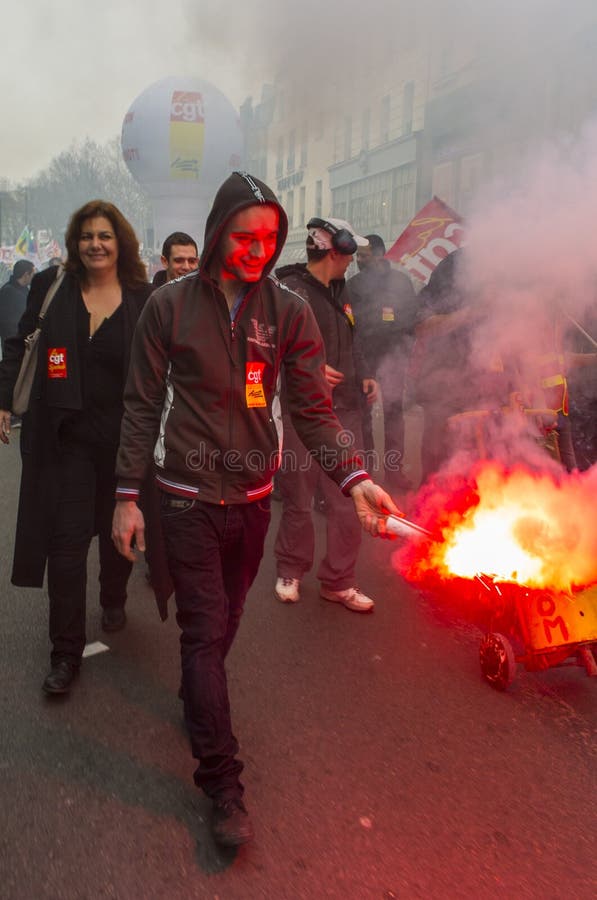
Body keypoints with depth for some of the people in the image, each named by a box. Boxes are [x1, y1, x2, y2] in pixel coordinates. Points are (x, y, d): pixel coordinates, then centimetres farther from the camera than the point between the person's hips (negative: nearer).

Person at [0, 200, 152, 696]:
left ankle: (114, 600, 45)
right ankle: (66, 652, 10)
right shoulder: (51, 287, 1)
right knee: (66, 539, -2)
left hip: (125, 436, 1)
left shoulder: (145, 298, -1)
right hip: (66, 434, 0)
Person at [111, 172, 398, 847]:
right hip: (188, 496, -2)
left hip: (253, 496, 3)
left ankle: (197, 700, 47)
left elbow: (313, 408, -3)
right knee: (205, 630, -1)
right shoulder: (170, 305, -5)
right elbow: (143, 407, -1)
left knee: (224, 621, 17)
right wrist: (127, 495, -4)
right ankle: (223, 784, 10)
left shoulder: (288, 311, 0)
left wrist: (353, 476, -18)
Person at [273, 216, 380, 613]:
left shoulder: (340, 290, 15)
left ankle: (339, 580, 22)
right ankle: (291, 570, 30)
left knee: (348, 499, 7)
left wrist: (364, 376, 11)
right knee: (299, 498, 7)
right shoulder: (291, 290, -11)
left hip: (345, 409, 7)